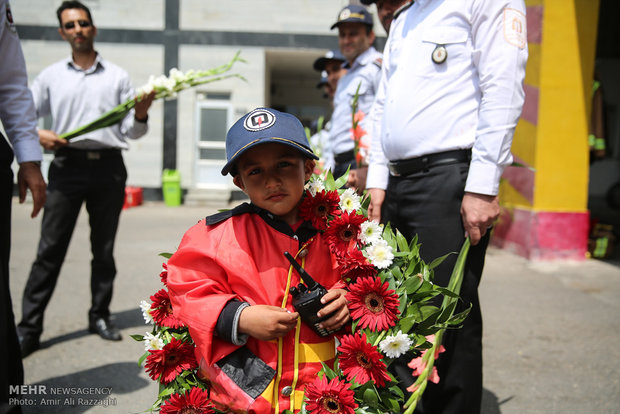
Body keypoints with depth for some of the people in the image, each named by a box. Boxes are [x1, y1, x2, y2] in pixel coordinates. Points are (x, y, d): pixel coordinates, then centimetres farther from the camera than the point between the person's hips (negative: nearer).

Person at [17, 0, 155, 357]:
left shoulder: (117, 76, 10)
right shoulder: (51, 76, 10)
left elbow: (132, 132, 7)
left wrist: (141, 112, -13)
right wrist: (37, 135, -8)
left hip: (108, 167, 1)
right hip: (67, 166, 0)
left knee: (104, 249, 7)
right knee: (50, 249, -3)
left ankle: (100, 317, 19)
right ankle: (29, 329, 1)